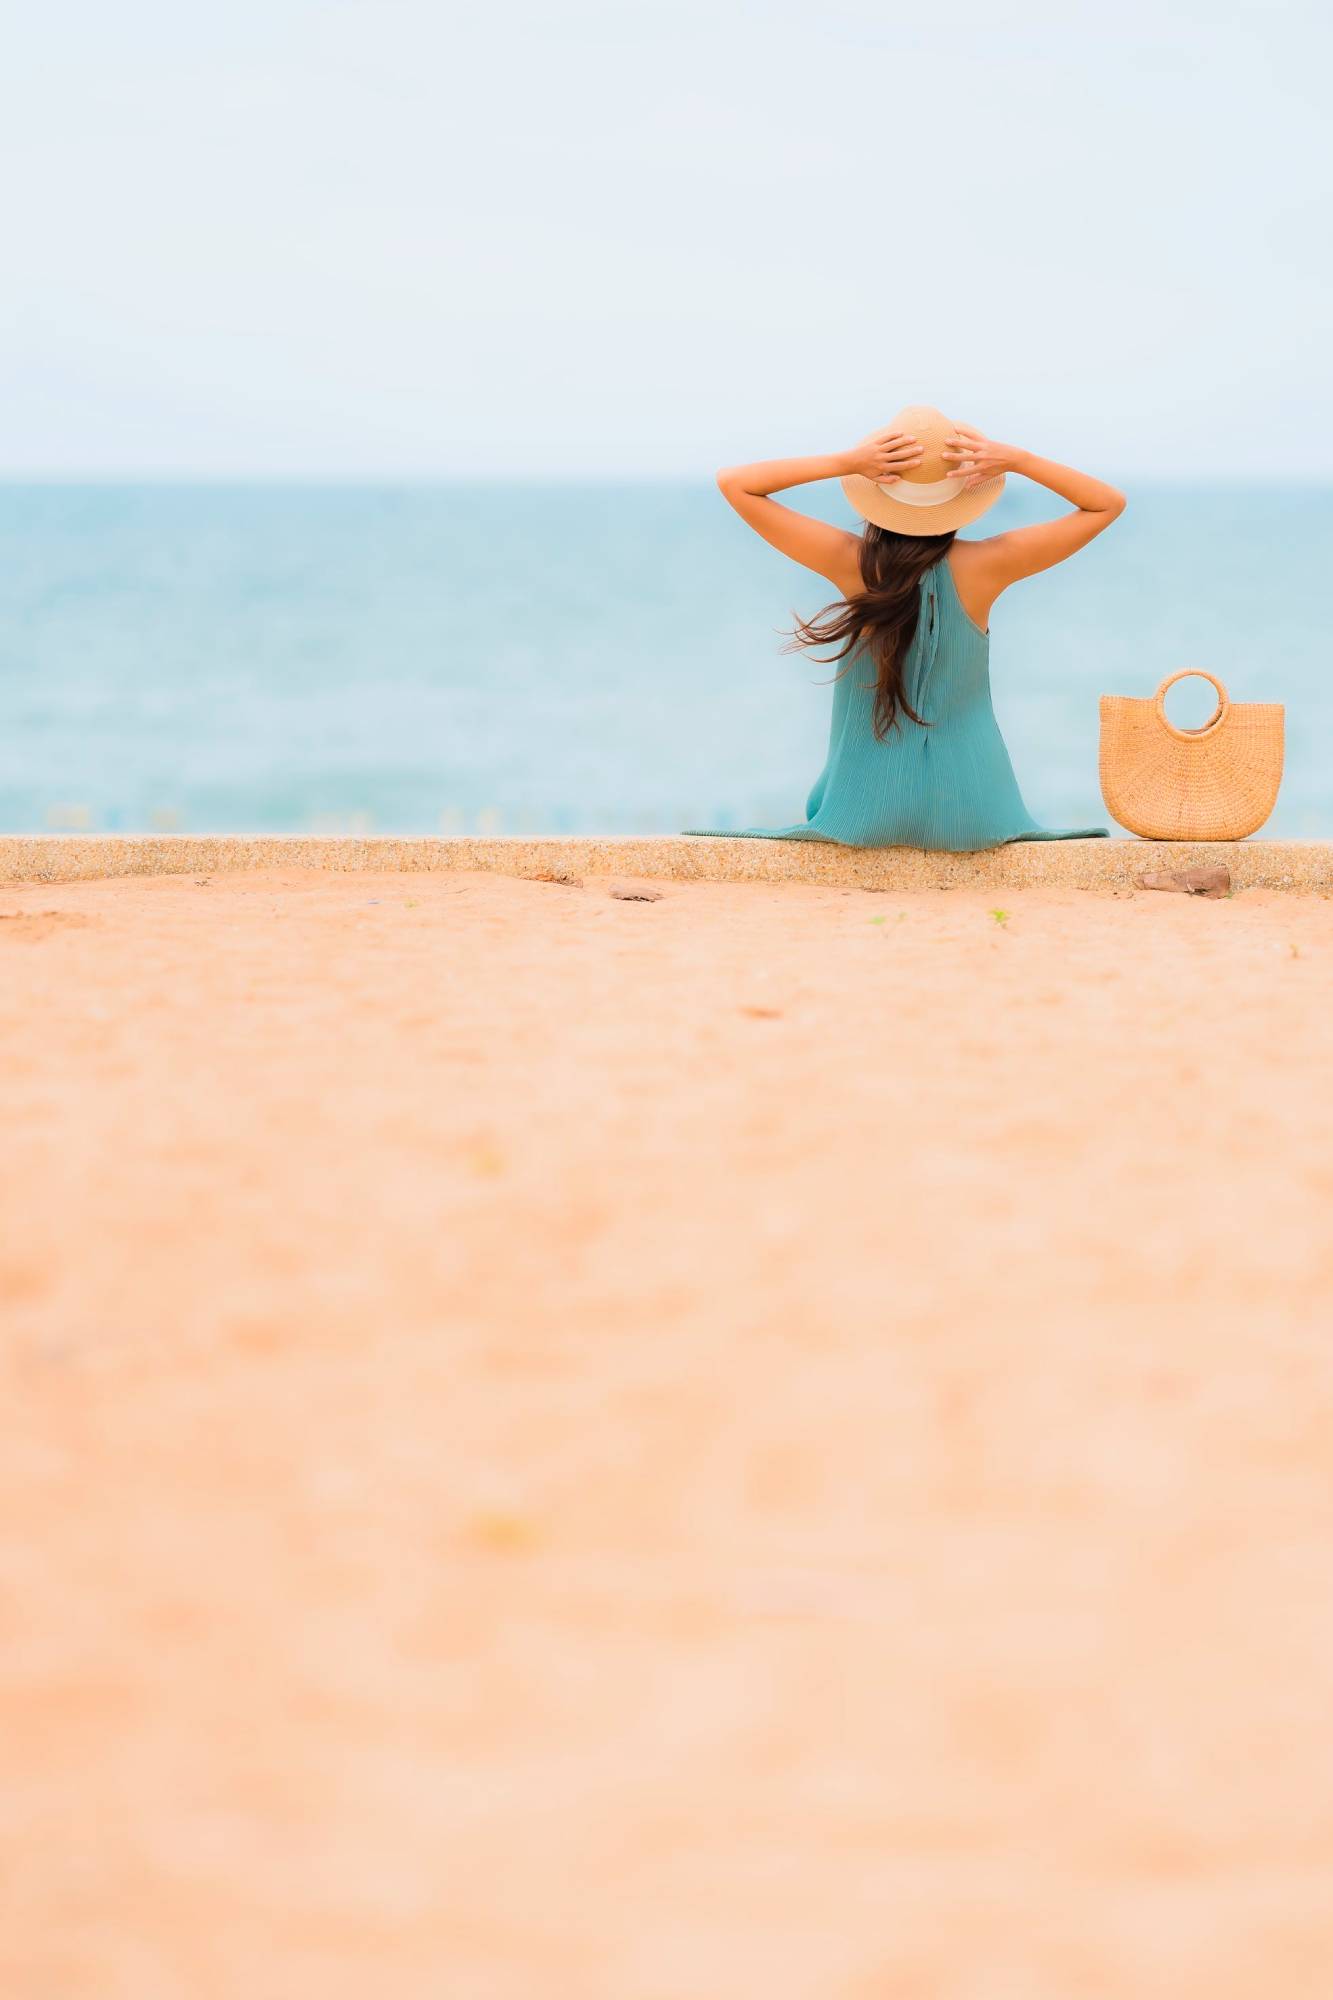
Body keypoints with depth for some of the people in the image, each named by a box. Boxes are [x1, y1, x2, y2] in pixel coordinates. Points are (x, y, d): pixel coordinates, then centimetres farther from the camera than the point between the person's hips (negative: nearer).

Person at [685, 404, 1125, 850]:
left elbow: (733, 482, -10)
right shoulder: (983, 566, -17)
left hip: (865, 812, 0)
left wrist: (847, 462, -20)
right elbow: (1108, 504, -5)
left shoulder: (851, 562, -17)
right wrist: (1015, 460, -17)